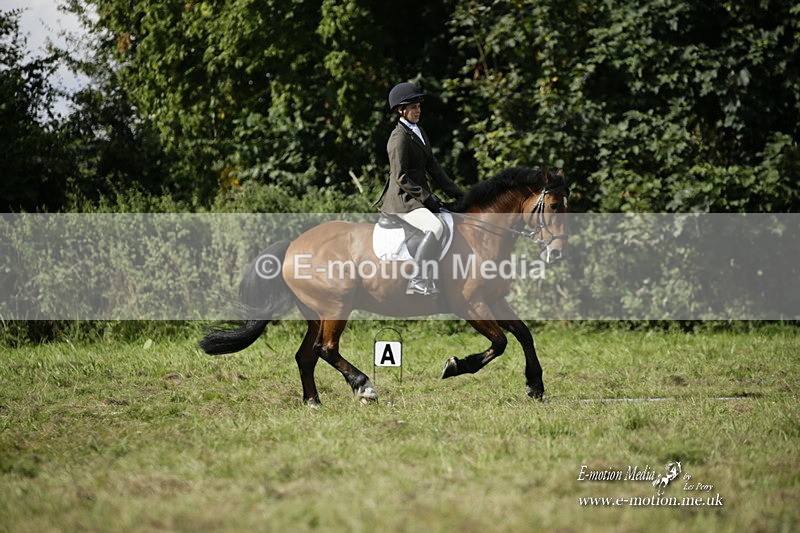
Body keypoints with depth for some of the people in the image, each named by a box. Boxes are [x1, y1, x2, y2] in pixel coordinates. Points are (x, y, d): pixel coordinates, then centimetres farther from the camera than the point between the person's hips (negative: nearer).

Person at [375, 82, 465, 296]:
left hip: (419, 197, 10)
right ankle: (417, 282, -31)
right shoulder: (399, 137, -14)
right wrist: (426, 197, -19)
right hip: (403, 201, -10)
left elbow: (433, 167, 18)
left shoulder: (419, 133, 16)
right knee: (435, 227, -32)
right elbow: (401, 178, -18)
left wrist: (455, 193, 10)